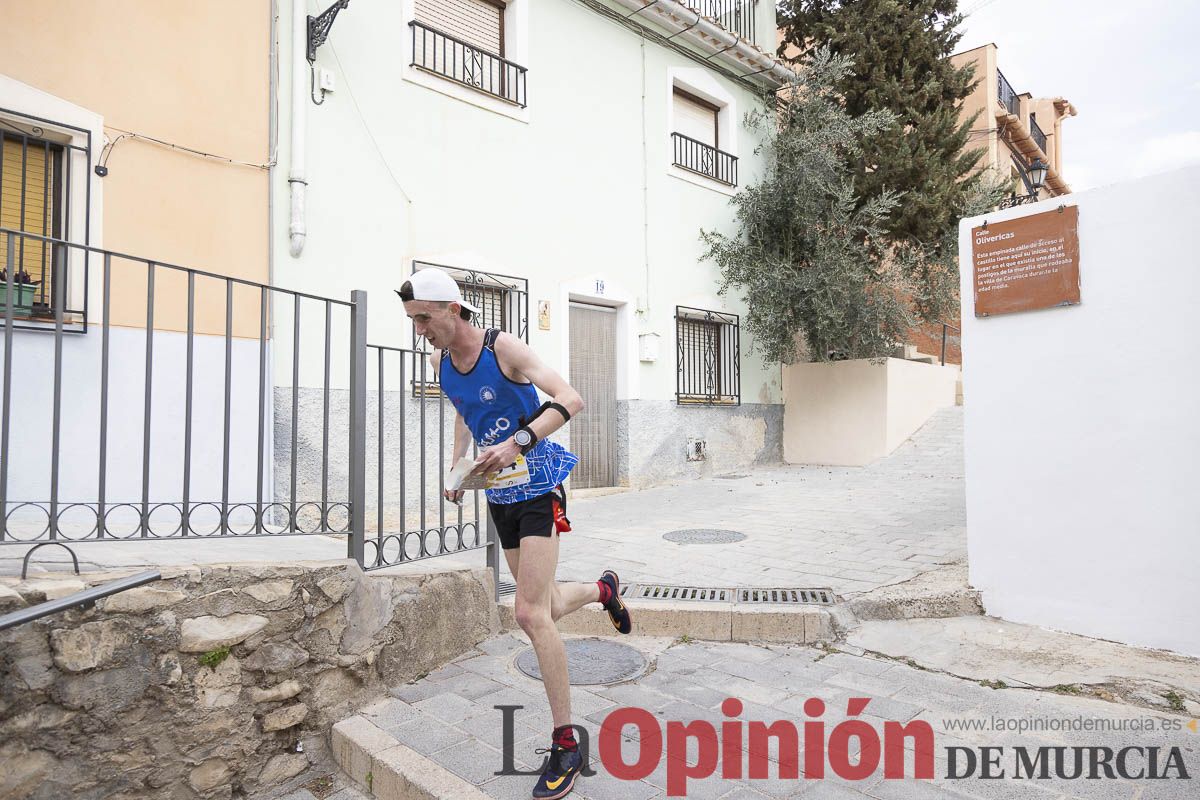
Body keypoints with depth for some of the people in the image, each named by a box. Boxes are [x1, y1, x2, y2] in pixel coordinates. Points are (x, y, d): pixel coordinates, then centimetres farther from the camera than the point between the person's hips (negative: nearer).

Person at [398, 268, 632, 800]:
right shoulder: (441, 363, 4)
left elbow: (570, 399, -27)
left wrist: (517, 442, -39)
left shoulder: (502, 348, -17)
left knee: (530, 613, -14)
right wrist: (456, 466, 13)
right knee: (543, 609, 15)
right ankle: (603, 589, 47)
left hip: (537, 492, -7)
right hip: (498, 497, 7)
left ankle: (565, 745, 1)